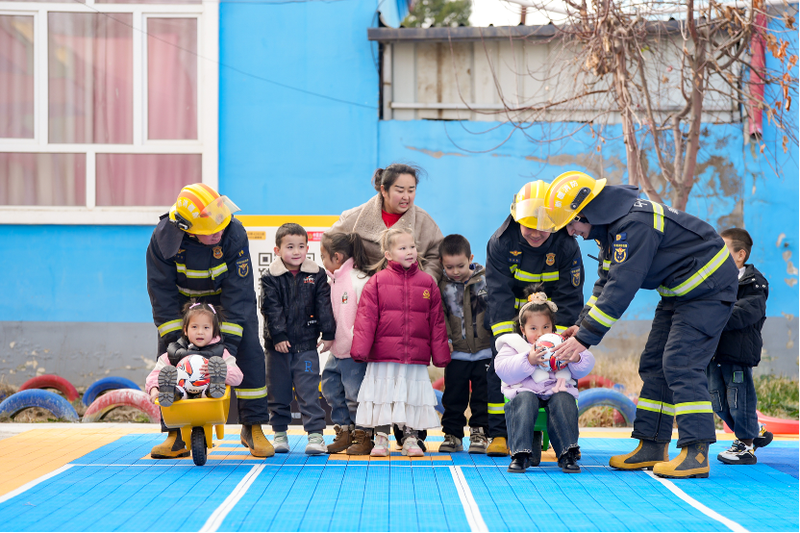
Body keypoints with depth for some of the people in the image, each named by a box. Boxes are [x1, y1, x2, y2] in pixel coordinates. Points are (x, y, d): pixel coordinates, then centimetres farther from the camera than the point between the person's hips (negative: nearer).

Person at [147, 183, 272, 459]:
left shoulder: (235, 235, -32)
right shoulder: (163, 238, -29)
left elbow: (239, 293, -29)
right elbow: (162, 291, -22)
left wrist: (230, 338, -34)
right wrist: (173, 337, -28)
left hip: (227, 299, -1)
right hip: (184, 300, 1)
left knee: (248, 353, -13)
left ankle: (253, 428, -2)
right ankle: (177, 435, -1)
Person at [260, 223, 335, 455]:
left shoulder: (317, 275, 2)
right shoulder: (270, 277, -3)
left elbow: (324, 306, 3)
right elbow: (271, 309, -7)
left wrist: (328, 334, -2)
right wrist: (278, 336, -15)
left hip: (307, 344, 0)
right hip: (278, 345, 0)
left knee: (309, 391, -5)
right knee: (278, 390, 9)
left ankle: (315, 434, -4)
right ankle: (280, 432, 22)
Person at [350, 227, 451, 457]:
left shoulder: (427, 283, 6)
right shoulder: (377, 282, -1)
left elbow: (437, 321, 9)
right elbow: (366, 317, -3)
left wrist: (440, 354, 7)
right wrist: (360, 349, -10)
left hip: (417, 357, 2)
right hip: (383, 357, -2)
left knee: (413, 397, 7)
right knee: (383, 396, 5)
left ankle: (411, 439, 19)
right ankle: (381, 438, 16)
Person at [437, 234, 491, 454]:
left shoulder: (485, 279, -2)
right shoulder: (443, 285, 0)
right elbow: (440, 315, 4)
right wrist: (445, 338, -7)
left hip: (485, 351, -1)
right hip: (457, 352, 1)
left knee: (482, 395, 3)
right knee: (453, 396, 5)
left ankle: (479, 432, 12)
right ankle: (452, 434, 13)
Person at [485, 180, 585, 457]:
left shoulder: (566, 246, -19)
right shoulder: (500, 243, -19)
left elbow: (569, 298, -17)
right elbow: (499, 294, -22)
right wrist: (505, 337, -32)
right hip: (513, 314, 0)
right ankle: (499, 434, -4)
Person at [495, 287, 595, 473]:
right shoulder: (514, 345, 11)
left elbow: (585, 368, 11)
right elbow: (504, 370, -8)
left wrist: (576, 358, -13)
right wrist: (529, 361, -19)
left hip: (556, 390, 2)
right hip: (526, 390, -2)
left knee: (564, 401, -30)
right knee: (525, 401, -34)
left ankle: (568, 453, -33)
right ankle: (520, 454, -38)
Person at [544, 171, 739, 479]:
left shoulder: (633, 225, -28)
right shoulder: (611, 225, 6)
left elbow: (621, 287, -30)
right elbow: (606, 280, 15)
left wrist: (586, 338, -26)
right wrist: (582, 324, 4)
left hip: (707, 288, -11)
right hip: (680, 291, 11)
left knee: (680, 363, -18)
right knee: (654, 363, 8)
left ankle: (696, 453, -20)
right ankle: (652, 447, 11)